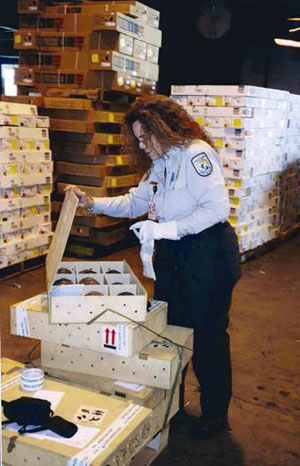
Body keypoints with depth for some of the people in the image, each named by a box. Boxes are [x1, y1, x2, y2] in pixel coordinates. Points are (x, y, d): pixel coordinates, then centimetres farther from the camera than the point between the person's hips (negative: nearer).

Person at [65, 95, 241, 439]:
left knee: (208, 336, 3)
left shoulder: (196, 153, -16)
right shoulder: (160, 163, 12)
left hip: (207, 255, -9)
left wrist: (164, 229, -25)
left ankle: (215, 414, 22)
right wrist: (93, 203, 5)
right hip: (171, 256, 9)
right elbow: (135, 202, 17)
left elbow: (217, 208, -25)